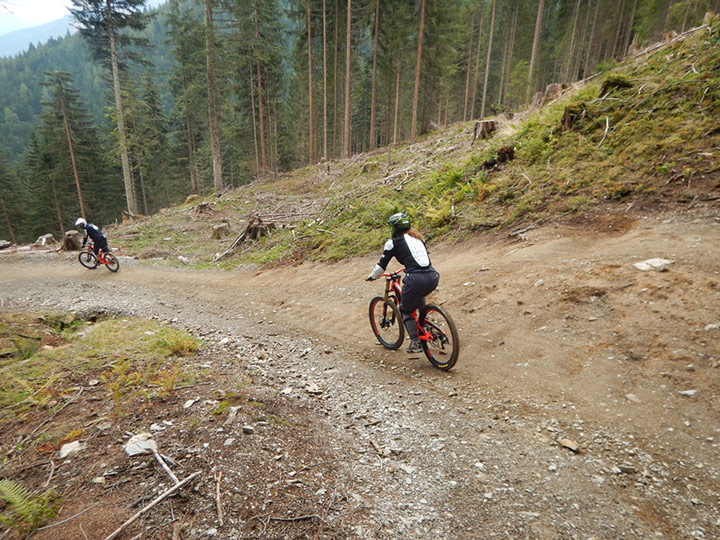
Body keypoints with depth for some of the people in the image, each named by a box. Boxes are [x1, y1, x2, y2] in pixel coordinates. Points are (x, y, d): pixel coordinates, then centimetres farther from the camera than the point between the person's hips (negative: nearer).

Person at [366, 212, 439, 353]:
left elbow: (382, 265, 9)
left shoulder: (393, 242, 6)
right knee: (419, 294, 40)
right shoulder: (418, 237, 23)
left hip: (415, 279, -6)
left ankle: (416, 343, 13)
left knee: (406, 311, 19)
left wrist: (372, 277, 28)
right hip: (433, 278, 6)